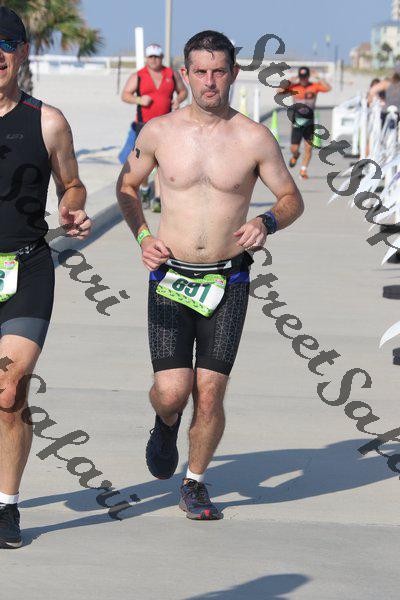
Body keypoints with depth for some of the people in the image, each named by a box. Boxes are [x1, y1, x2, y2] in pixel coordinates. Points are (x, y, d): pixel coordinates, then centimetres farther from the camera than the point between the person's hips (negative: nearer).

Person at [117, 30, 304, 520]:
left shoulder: (255, 139, -3)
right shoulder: (158, 132, -1)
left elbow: (292, 198, 7)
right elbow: (127, 184, 17)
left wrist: (267, 223, -14)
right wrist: (142, 236, 2)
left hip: (227, 282, 0)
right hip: (170, 278, 0)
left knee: (210, 393, -3)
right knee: (172, 391, -9)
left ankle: (194, 485, 20)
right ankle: (166, 423, 29)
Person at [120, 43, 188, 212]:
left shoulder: (172, 74, 6)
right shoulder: (137, 76, 1)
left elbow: (183, 91, 17)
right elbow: (125, 95, 1)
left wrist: (178, 100, -5)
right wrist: (139, 100, -18)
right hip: (144, 125, 0)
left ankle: (158, 199, -10)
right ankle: (144, 189, 34)